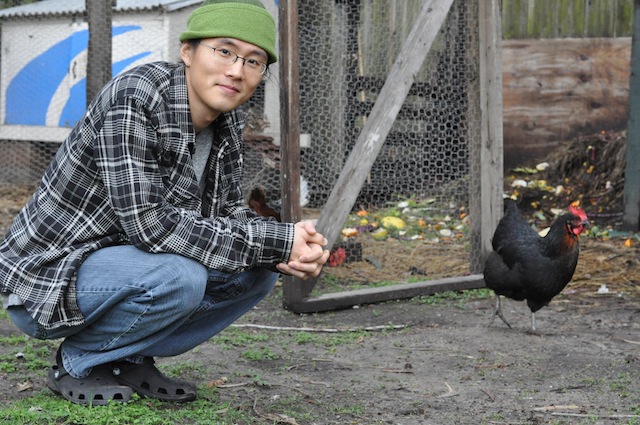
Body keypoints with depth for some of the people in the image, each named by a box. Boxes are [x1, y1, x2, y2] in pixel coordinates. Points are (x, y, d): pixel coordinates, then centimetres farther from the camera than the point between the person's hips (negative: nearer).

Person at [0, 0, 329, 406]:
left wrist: (290, 251, -18)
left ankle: (130, 359, 7)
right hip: (46, 277, -8)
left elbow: (228, 212, 5)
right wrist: (278, 242, -28)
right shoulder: (134, 98, -26)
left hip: (119, 268, 8)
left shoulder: (226, 121, -2)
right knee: (180, 277, -32)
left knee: (258, 271, -5)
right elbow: (149, 223, -32)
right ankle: (78, 360, -5)